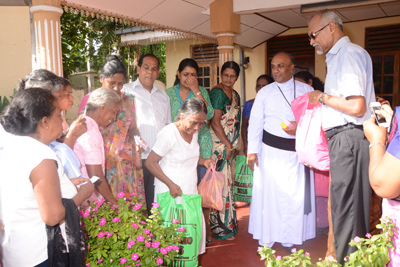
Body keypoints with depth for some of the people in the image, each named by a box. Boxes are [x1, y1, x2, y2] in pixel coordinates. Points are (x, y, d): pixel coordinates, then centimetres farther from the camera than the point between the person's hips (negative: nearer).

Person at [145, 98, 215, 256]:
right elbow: (150, 162, -15)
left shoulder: (193, 131, 6)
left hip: (190, 191, 7)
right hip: (171, 194, -7)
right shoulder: (168, 133, -18)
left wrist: (203, 161, 2)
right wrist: (170, 184, -20)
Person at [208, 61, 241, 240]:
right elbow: (215, 122, -16)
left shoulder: (235, 95, 15)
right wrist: (228, 145, -13)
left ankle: (226, 223, 27)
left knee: (226, 183, 14)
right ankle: (221, 228, 8)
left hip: (229, 145, 9)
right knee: (221, 183, -4)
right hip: (219, 145, -8)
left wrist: (233, 145, 13)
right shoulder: (217, 92, -11)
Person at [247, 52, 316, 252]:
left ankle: (290, 239, 21)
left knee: (296, 195, 5)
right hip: (271, 149, 0)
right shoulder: (265, 92, 6)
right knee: (268, 193, 3)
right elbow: (255, 122, 2)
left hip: (297, 150, 1)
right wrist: (252, 151, -5)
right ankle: (266, 239, 17)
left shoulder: (306, 90, 7)